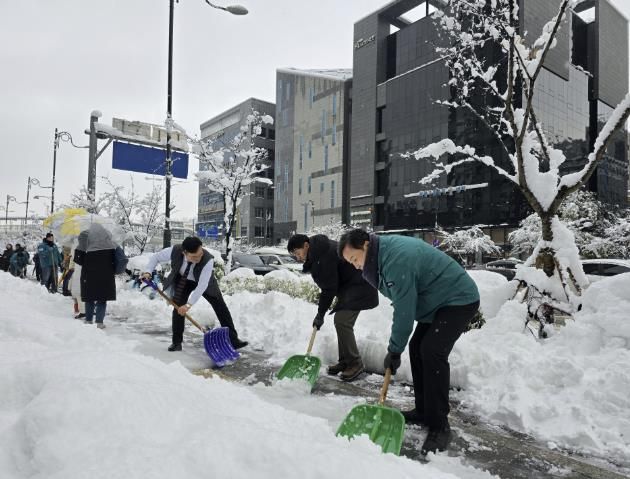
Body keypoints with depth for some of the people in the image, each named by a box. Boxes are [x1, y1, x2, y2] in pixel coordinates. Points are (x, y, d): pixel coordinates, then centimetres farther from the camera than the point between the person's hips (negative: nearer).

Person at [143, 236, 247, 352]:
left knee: (221, 308, -5)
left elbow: (202, 286, -41)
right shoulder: (174, 251, -34)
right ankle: (177, 342, 7)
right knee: (178, 307, -9)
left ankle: (233, 340, 1)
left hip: (203, 282, -2)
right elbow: (156, 257, -14)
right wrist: (148, 272, -29)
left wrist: (189, 304, -44)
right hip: (183, 280, 2)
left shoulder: (208, 260, -42)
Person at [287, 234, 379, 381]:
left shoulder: (325, 255, -27)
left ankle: (355, 364, -2)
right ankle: (344, 361, 19)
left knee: (342, 322, -14)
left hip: (358, 287, -11)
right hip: (346, 286, 11)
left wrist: (320, 314, -16)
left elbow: (329, 288, -23)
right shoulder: (317, 251, 4)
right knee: (340, 320, 10)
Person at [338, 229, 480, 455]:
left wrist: (394, 350, -15)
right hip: (436, 301, 10)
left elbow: (404, 310, -26)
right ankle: (423, 411, 21)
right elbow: (402, 303, 10)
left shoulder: (397, 259, -30)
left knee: (432, 352, -20)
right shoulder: (384, 251, 2)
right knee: (417, 348, 9)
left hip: (459, 300, -10)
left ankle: (439, 426, -10)